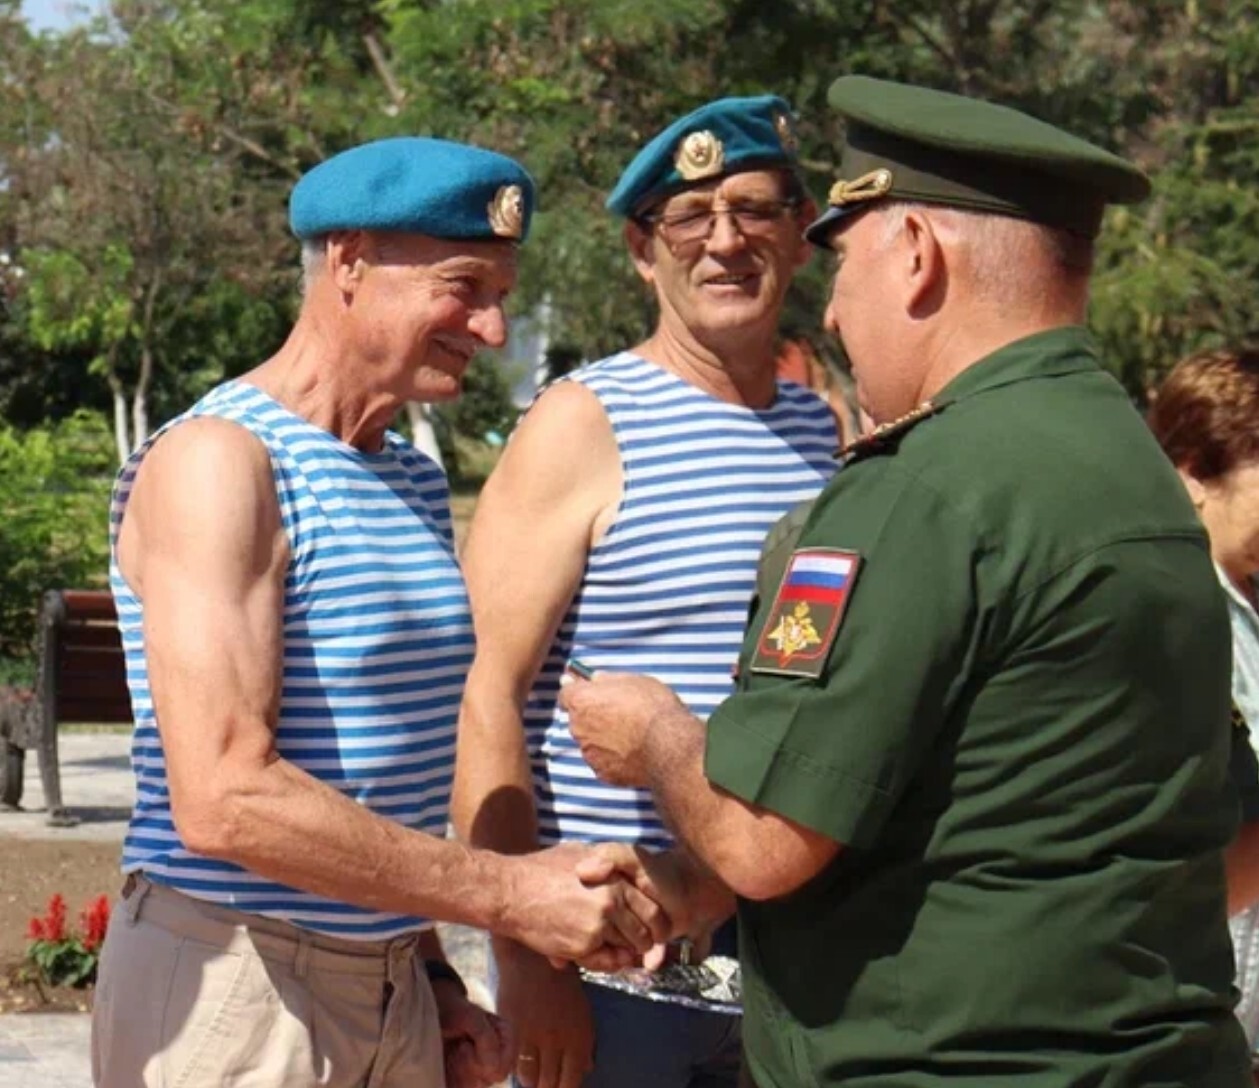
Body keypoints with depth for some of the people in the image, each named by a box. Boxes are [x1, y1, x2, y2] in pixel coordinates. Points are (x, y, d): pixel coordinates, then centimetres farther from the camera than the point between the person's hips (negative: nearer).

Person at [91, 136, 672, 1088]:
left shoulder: (416, 484, 15)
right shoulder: (217, 459, -13)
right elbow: (225, 800, -23)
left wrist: (434, 981, 13)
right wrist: (506, 894, -21)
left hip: (392, 992, 8)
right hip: (230, 989, -8)